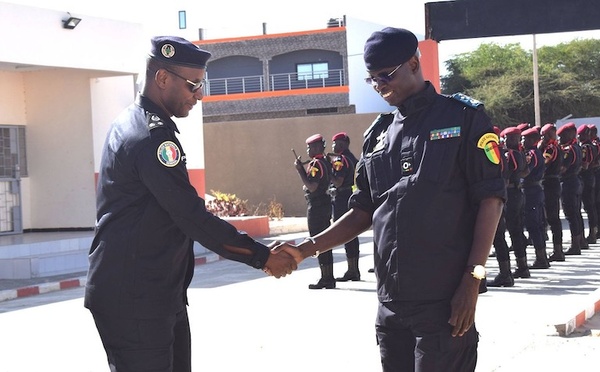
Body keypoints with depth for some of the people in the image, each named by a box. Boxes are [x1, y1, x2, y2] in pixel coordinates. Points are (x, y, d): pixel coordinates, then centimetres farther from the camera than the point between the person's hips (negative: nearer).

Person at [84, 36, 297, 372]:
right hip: (134, 302, -10)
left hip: (160, 294, 10)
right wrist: (264, 257, -13)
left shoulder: (130, 123, 13)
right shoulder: (152, 138, -19)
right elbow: (193, 217, -21)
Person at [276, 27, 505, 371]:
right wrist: (306, 249, 4)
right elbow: (363, 214, 18)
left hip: (444, 300, -5)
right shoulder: (378, 134, 15)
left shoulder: (463, 118, -1)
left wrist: (472, 281, -13)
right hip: (391, 302, 6)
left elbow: (490, 199, -6)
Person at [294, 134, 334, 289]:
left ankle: (325, 278, -5)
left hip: (316, 206, -10)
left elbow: (312, 187, -23)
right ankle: (329, 278, 16)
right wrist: (302, 169, 15)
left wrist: (299, 170, -17)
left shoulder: (316, 164, -15)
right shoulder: (325, 162, 15)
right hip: (325, 204, 10)